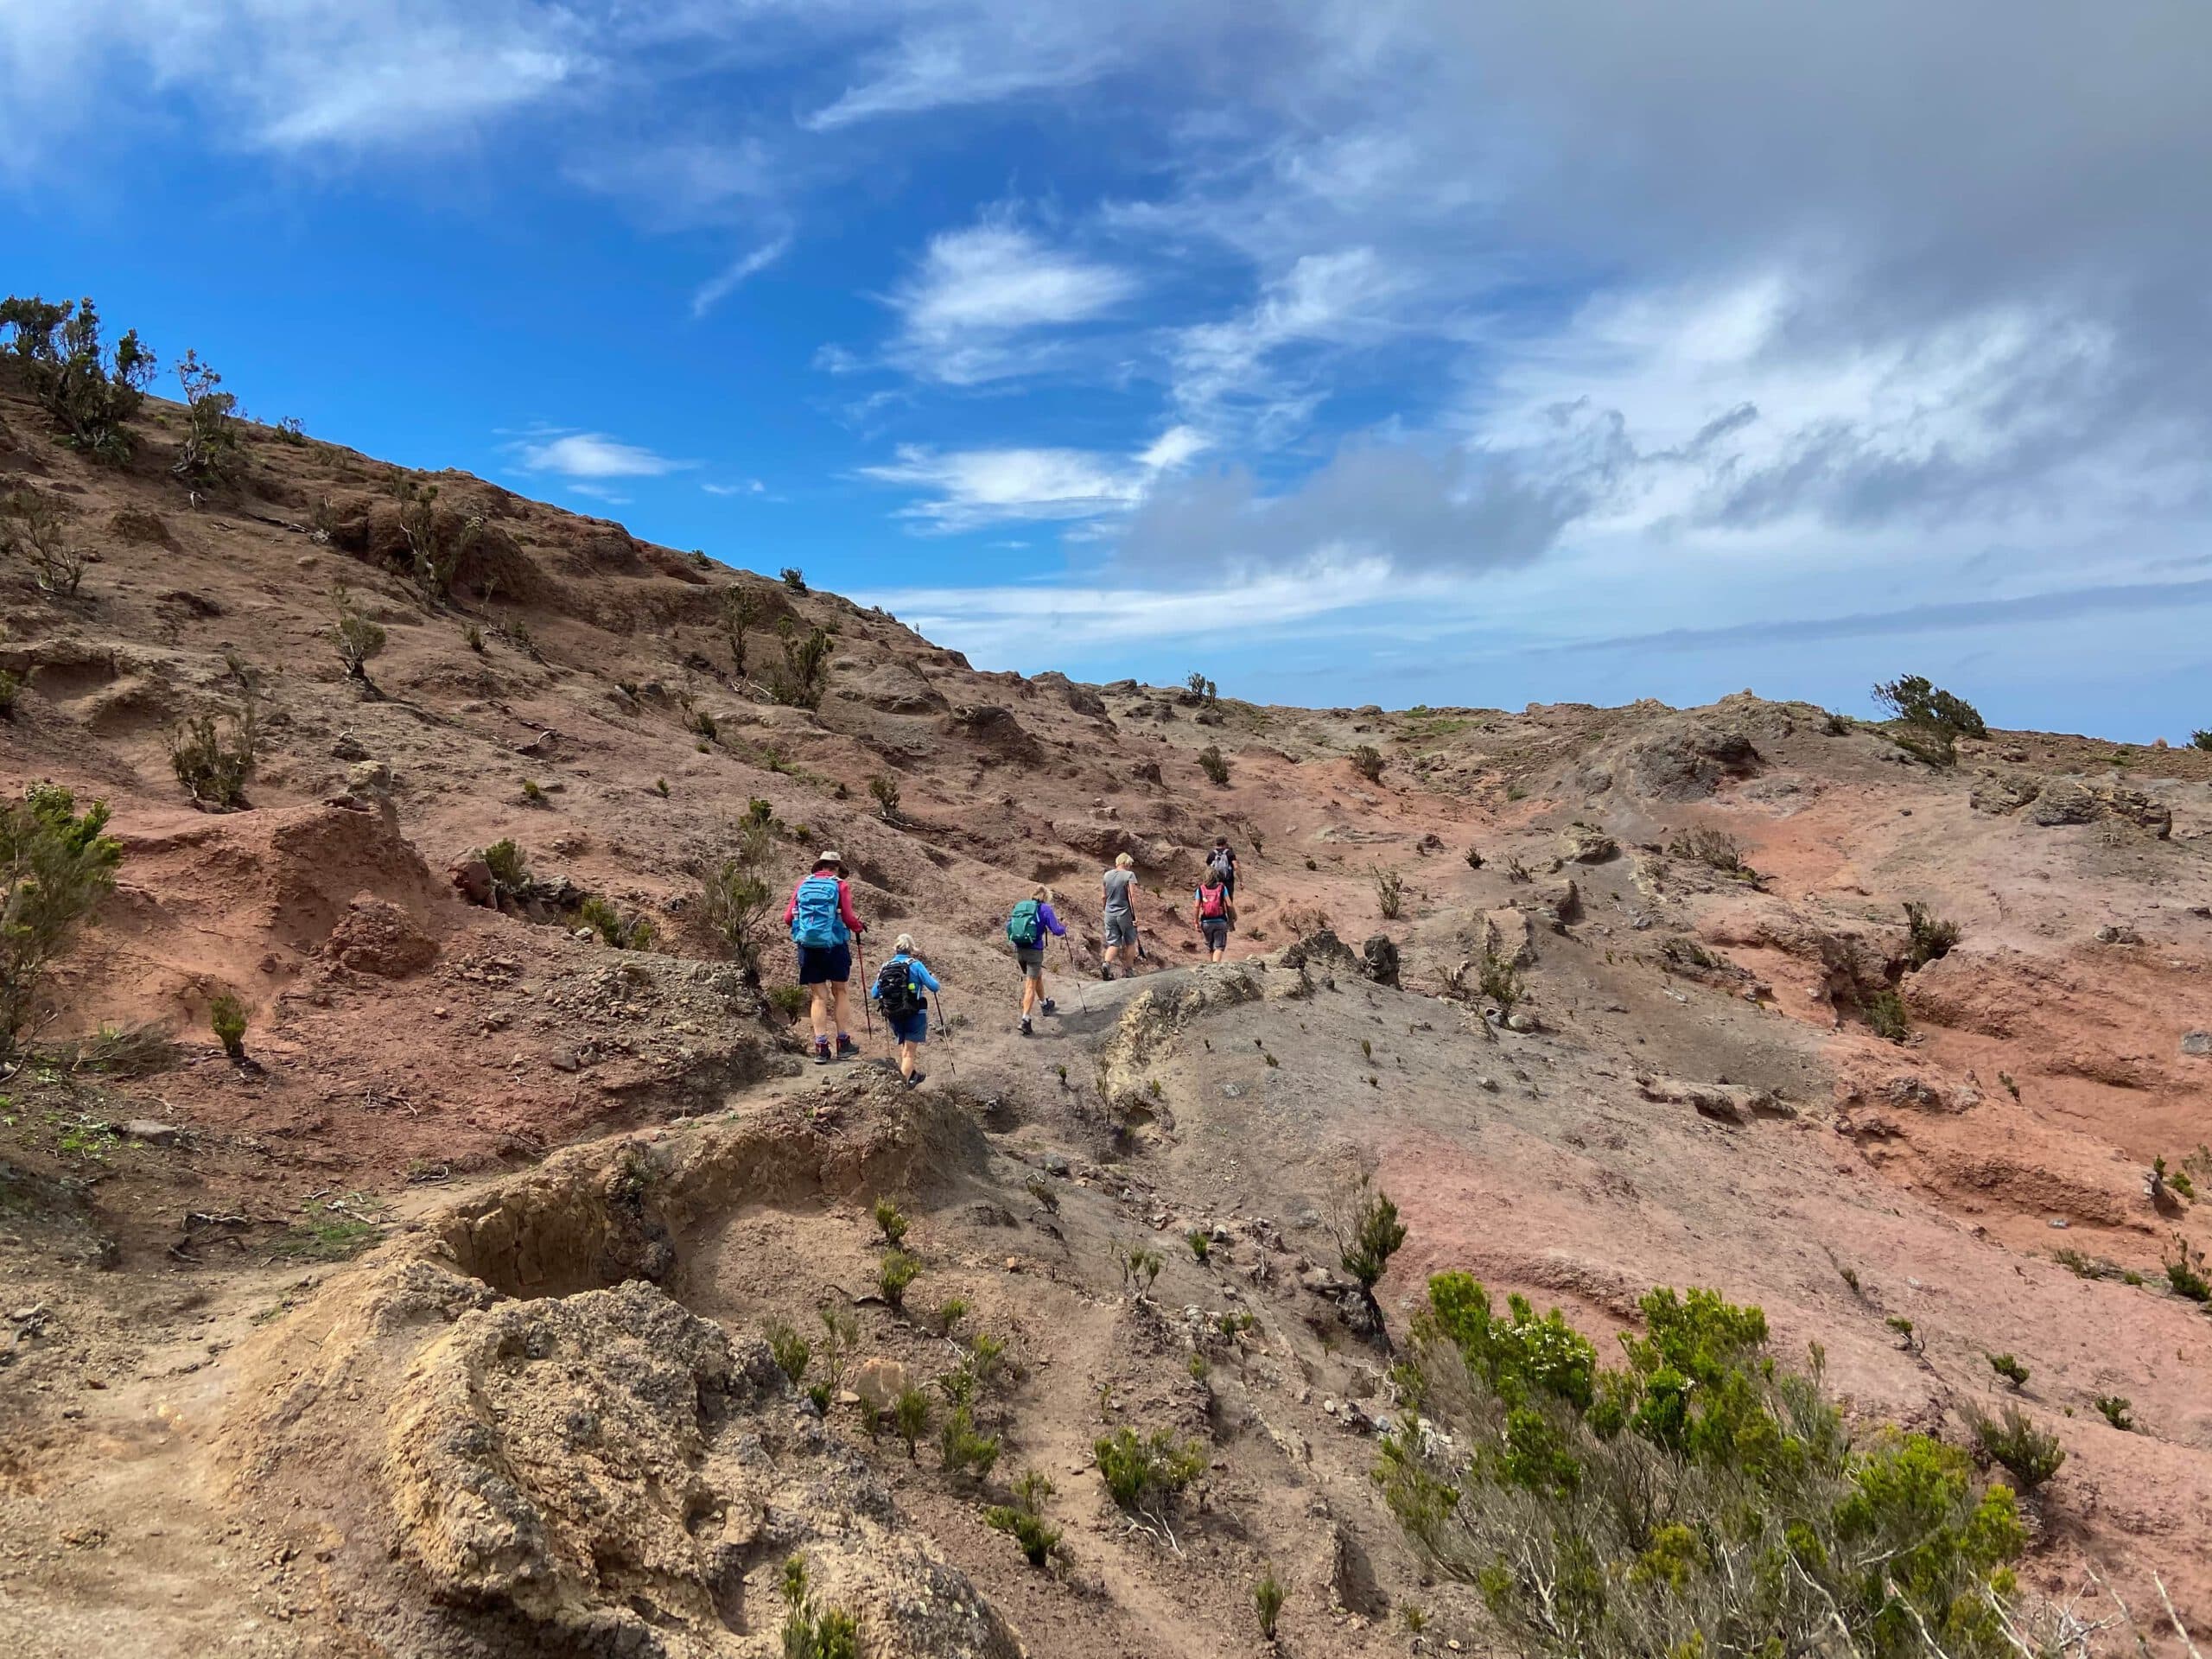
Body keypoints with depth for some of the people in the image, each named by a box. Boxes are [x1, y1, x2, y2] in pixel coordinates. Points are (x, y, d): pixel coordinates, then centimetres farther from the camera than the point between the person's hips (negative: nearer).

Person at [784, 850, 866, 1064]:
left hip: (808, 946, 3)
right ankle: (843, 1043, 16)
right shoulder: (840, 886, -2)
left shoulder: (803, 884, 7)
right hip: (834, 946, -2)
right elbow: (849, 918, -10)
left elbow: (788, 918, 3)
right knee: (840, 993, 13)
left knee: (819, 996, 9)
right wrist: (859, 928, 11)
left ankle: (821, 1047, 3)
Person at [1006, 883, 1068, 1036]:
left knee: (1038, 976, 27)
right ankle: (1025, 1020, -15)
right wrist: (1064, 929, 12)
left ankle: (1045, 1005, 47)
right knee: (1031, 985, -4)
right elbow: (1056, 930, -9)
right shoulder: (1045, 908, -4)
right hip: (1034, 951, -6)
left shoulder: (1019, 906, 11)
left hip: (1018, 950, 6)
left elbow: (1009, 925, 15)